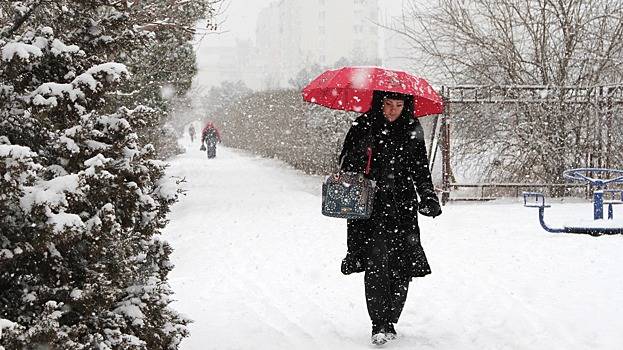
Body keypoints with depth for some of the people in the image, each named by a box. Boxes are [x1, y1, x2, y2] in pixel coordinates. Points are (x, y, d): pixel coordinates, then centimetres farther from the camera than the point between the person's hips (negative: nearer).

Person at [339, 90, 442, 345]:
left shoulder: (412, 130, 8)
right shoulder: (364, 126, -1)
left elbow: (421, 169, 15)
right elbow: (346, 163, 2)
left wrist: (428, 197, 2)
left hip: (403, 206, 3)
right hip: (371, 207, -3)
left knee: (402, 267, 0)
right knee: (376, 261, -14)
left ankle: (390, 322, 15)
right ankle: (379, 324, -6)